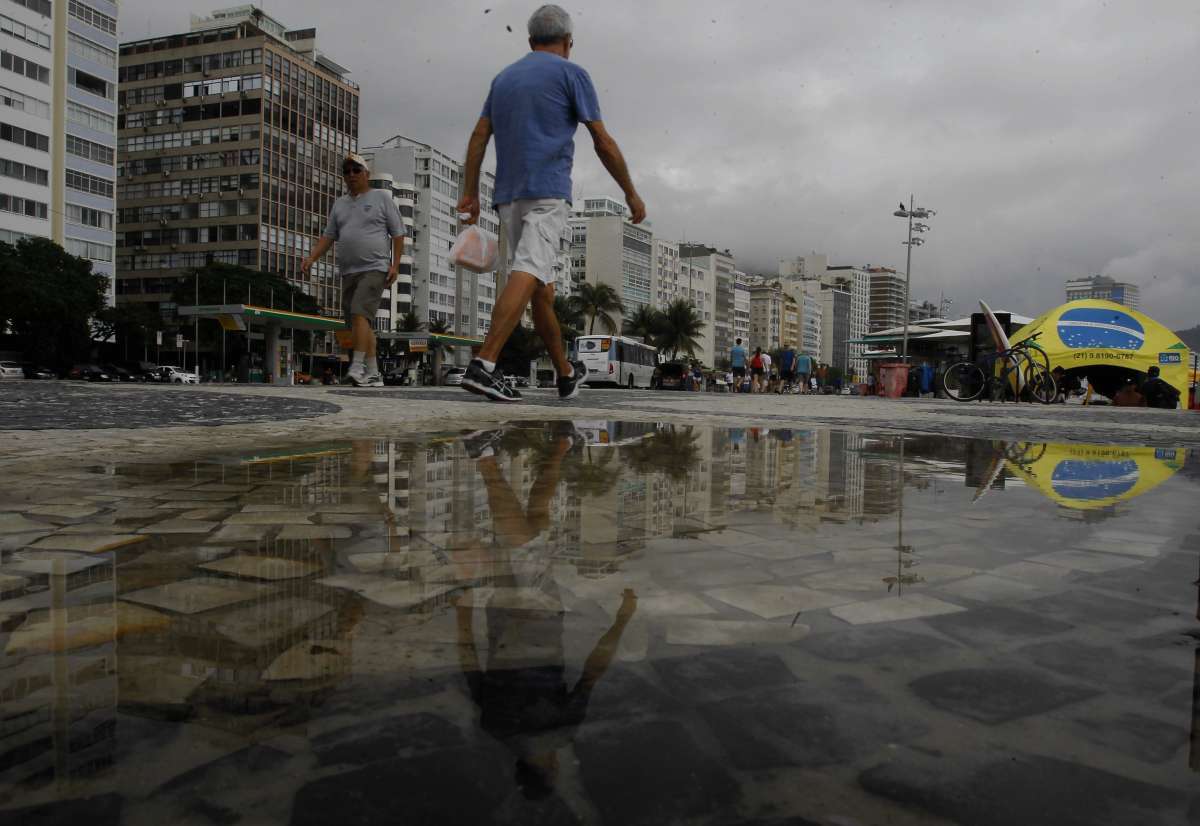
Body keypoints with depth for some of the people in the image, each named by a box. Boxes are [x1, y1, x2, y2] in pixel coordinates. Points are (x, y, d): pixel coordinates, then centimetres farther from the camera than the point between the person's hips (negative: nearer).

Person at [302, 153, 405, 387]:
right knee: (360, 323, 4)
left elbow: (398, 234, 2)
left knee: (360, 314, -22)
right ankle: (373, 374, 8)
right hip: (348, 272, 6)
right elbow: (328, 236, 20)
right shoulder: (339, 204, 20)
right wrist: (311, 258, 4)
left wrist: (395, 265, -8)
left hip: (375, 269, -6)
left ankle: (357, 367, -24)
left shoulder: (381, 197, 6)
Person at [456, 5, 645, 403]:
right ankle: (484, 364, -33)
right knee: (529, 274, -18)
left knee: (541, 284, 12)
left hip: (508, 195, 7)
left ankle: (566, 373, 22)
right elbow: (603, 143, 0)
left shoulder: (503, 78, 21)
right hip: (547, 192, -7)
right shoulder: (571, 73, 4)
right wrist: (631, 192, 7)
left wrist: (470, 194, 9)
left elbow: (478, 138, 11)